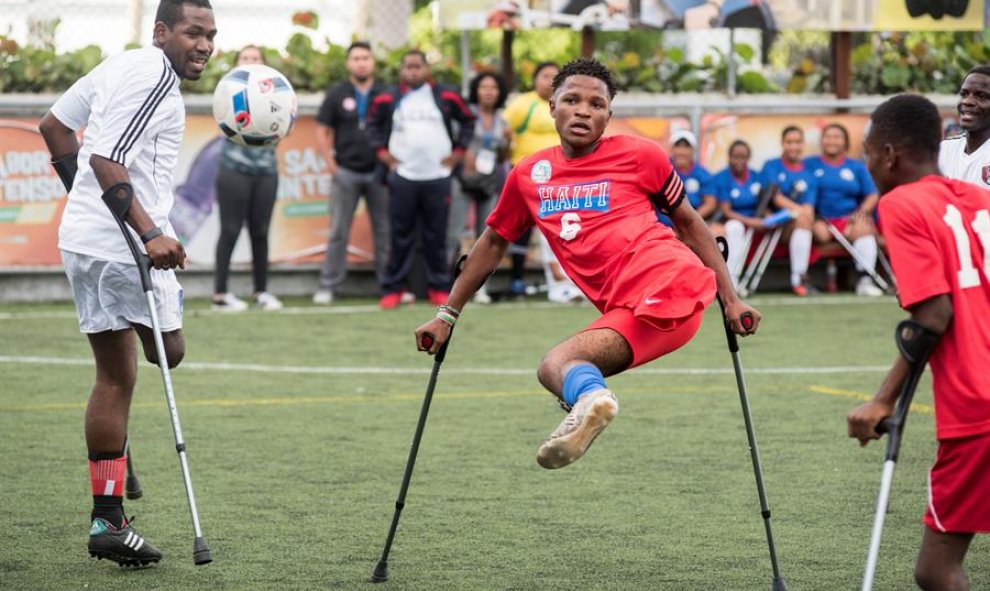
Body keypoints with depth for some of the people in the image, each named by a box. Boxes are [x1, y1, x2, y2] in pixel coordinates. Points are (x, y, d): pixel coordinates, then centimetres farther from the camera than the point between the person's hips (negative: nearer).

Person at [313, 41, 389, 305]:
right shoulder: (336, 94, 5)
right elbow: (322, 131, 6)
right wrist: (330, 163, -3)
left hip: (379, 172, 1)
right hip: (345, 172, -1)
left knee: (385, 231, 3)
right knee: (338, 232, -1)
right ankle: (328, 286, 1)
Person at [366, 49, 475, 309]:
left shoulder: (446, 96, 4)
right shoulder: (388, 98, 5)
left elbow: (468, 121, 14)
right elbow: (373, 124, 18)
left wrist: (457, 151, 7)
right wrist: (382, 152, 7)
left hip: (438, 177, 0)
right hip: (402, 177, 0)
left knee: (436, 236, 3)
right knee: (401, 236, 0)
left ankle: (439, 288, 11)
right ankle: (393, 289, 5)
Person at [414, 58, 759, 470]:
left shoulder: (639, 155, 6)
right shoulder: (528, 176, 16)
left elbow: (688, 223, 15)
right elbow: (493, 243, 30)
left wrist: (730, 300, 12)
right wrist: (446, 316, 31)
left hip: (668, 285, -6)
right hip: (623, 311, 6)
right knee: (551, 366, -15)